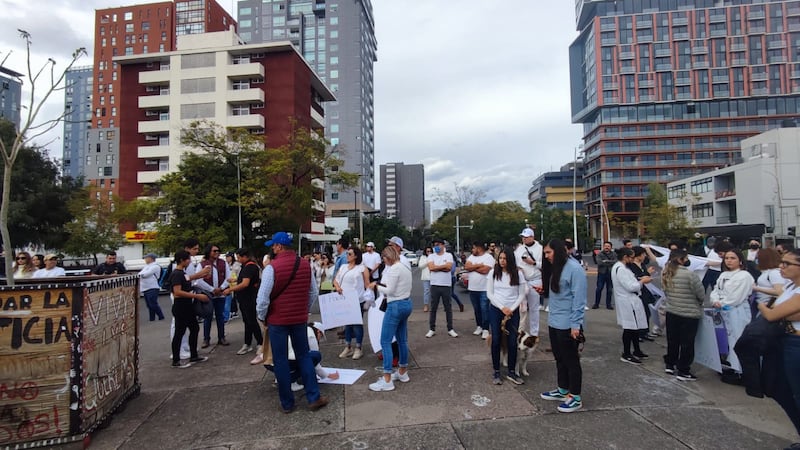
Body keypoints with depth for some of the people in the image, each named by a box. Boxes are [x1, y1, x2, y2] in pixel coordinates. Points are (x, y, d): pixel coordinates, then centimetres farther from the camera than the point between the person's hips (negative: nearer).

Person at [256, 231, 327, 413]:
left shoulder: (272, 267, -15)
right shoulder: (306, 265, -1)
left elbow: (262, 298, -14)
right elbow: (313, 293, 7)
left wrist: (262, 317, 2)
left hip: (277, 320, -4)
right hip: (300, 319, 4)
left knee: (280, 361, 9)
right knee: (304, 357, 15)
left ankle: (287, 403, 18)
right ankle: (314, 398, 15)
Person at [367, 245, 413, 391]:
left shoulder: (394, 268, -16)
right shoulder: (405, 267, 13)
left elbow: (390, 291, -17)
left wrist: (376, 286, -2)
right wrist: (381, 285, 8)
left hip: (396, 305, -10)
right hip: (406, 303, 10)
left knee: (385, 341, -5)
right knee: (402, 340, 17)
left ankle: (387, 381, -5)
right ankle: (402, 373, 29)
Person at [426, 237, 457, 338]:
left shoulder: (448, 255, 3)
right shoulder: (431, 256, 6)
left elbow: (449, 267, -13)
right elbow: (431, 267, -11)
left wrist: (436, 267, -8)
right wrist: (443, 266, -9)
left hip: (446, 285, -1)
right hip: (434, 285, 1)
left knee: (448, 308, 7)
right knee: (433, 308, 6)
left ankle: (450, 329, 16)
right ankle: (432, 329, 15)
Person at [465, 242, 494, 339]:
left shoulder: (488, 257, -10)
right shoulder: (472, 256, 10)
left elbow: (485, 270, -22)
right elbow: (466, 267, -4)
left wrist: (473, 267, -9)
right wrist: (478, 265, -13)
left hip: (484, 289, -6)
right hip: (472, 288, 6)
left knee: (484, 309, -3)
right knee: (476, 309, 14)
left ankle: (485, 329, 3)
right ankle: (479, 326, 26)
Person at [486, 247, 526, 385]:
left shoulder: (518, 273, -2)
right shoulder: (493, 272, -3)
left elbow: (522, 294, 0)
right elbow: (489, 293, -3)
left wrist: (511, 309, -10)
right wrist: (502, 308, -11)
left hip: (513, 311, 0)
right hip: (496, 310, 0)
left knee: (512, 342, 3)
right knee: (496, 341, 4)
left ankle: (511, 372, 18)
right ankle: (496, 372, 15)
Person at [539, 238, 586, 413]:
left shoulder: (574, 268, -17)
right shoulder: (556, 268, 11)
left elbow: (579, 298, -19)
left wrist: (575, 324, -20)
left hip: (568, 325, -9)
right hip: (554, 323, 9)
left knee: (571, 360, 4)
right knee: (559, 358, 18)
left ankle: (575, 397, 17)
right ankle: (563, 390, 33)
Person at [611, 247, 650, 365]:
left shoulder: (618, 267, 13)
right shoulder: (621, 269, -21)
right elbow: (630, 287, -22)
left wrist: (638, 279, 8)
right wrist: (642, 281, -8)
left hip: (629, 301, 11)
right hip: (628, 302, -11)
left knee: (635, 327, 18)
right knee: (629, 328, -4)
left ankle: (636, 351, 30)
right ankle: (626, 355, 5)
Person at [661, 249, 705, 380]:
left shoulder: (665, 274, -2)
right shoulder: (689, 274, -21)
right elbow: (701, 294, -12)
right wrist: (698, 302, 8)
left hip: (671, 312, 6)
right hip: (689, 314, -6)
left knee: (672, 340, 19)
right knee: (687, 343, 6)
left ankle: (669, 365, 31)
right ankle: (683, 372, 13)